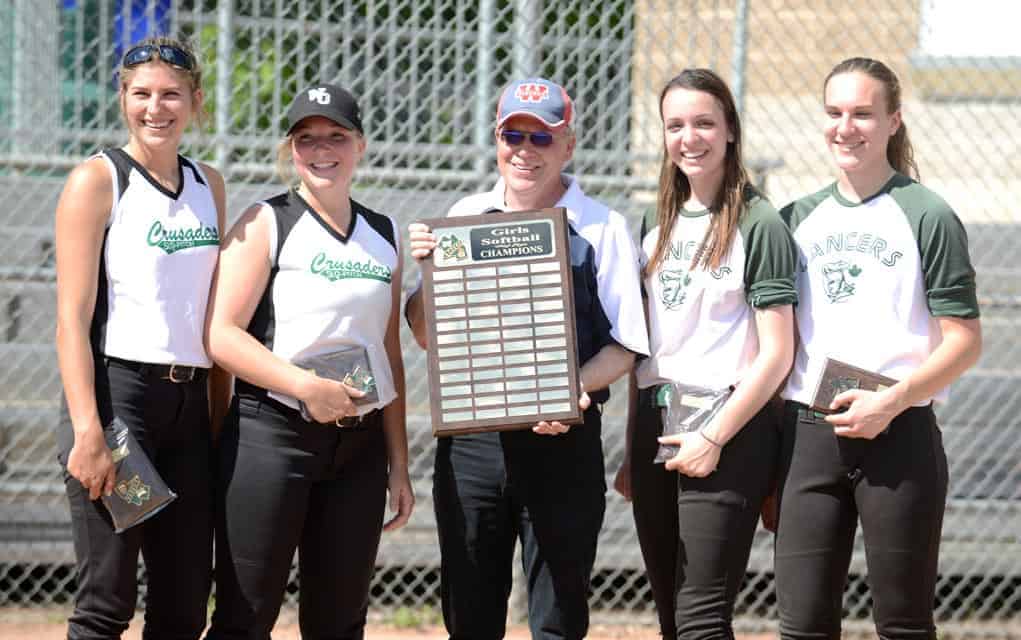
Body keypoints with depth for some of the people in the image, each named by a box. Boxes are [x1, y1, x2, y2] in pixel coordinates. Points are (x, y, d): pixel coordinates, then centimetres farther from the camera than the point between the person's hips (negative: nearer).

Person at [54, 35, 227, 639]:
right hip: (117, 391, -6)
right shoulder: (98, 180, -4)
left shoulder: (209, 184, 14)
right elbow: (73, 319, -10)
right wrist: (88, 433, -19)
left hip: (190, 402, 6)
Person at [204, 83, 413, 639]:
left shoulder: (383, 235, 15)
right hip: (270, 433, -5)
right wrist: (306, 386, -21)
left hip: (360, 446, 5)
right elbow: (221, 335, -10)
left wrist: (398, 463, 13)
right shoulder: (266, 224, -1)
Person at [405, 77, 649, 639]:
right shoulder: (463, 218, 11)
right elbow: (426, 336, 13)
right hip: (469, 440, 3)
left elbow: (625, 345, -1)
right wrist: (426, 266, -5)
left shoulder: (600, 228, 2)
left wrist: (577, 388, -20)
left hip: (563, 440, -3)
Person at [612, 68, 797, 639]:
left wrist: (715, 438, -13)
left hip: (727, 434, -7)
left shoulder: (759, 225, -6)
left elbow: (776, 354, -10)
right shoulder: (659, 225, 14)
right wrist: (633, 452, 14)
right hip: (655, 428, 7)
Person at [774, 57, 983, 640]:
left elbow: (964, 341, -5)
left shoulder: (927, 217, -3)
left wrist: (892, 400, -17)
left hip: (898, 437, -4)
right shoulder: (800, 218, 13)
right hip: (808, 434, 4)